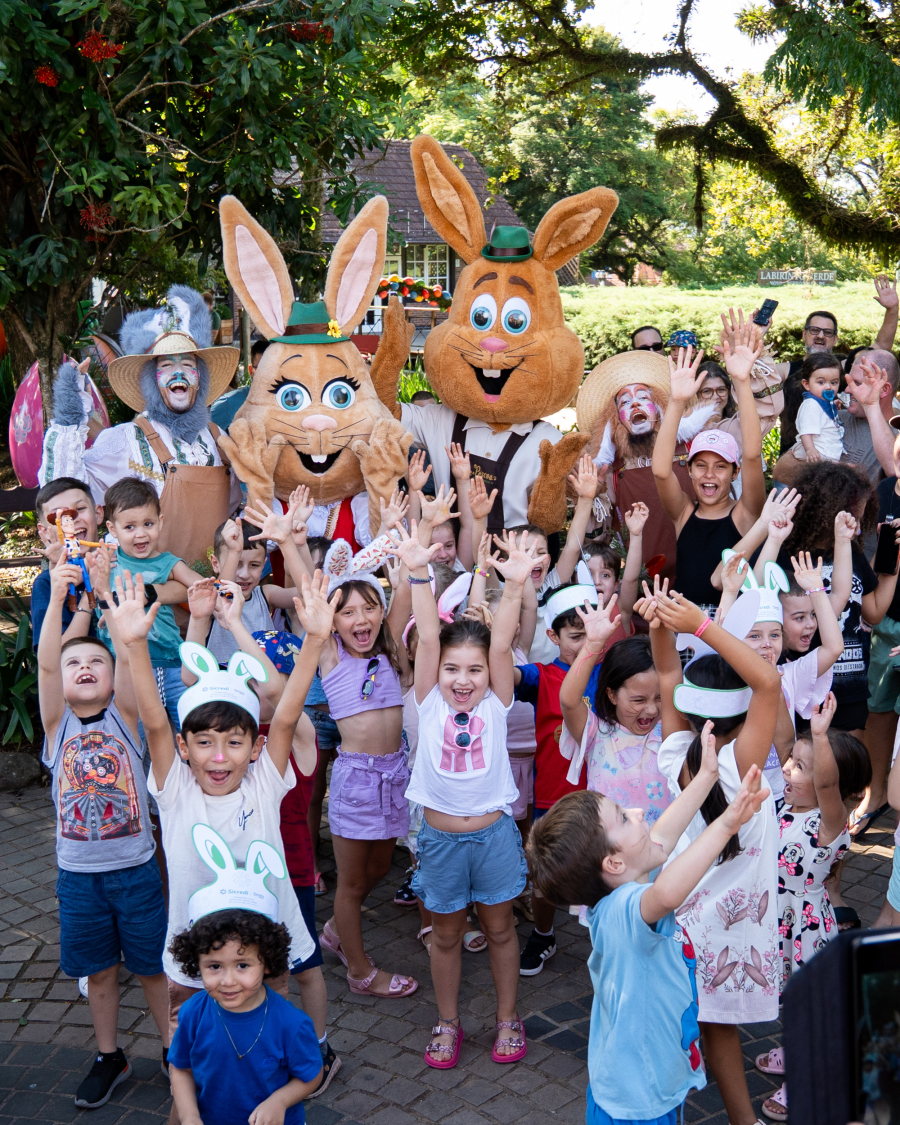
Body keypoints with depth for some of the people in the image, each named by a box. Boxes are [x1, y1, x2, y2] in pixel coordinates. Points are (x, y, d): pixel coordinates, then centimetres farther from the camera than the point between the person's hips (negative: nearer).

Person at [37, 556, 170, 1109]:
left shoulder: (123, 715, -3)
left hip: (135, 867, -1)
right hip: (78, 872, 1)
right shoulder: (58, 724, -2)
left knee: (153, 965, 10)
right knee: (99, 970, 14)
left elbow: (128, 656, -19)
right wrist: (58, 598, -31)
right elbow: (45, 663, -18)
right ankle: (110, 1056, 34)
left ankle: (174, 1050, 29)